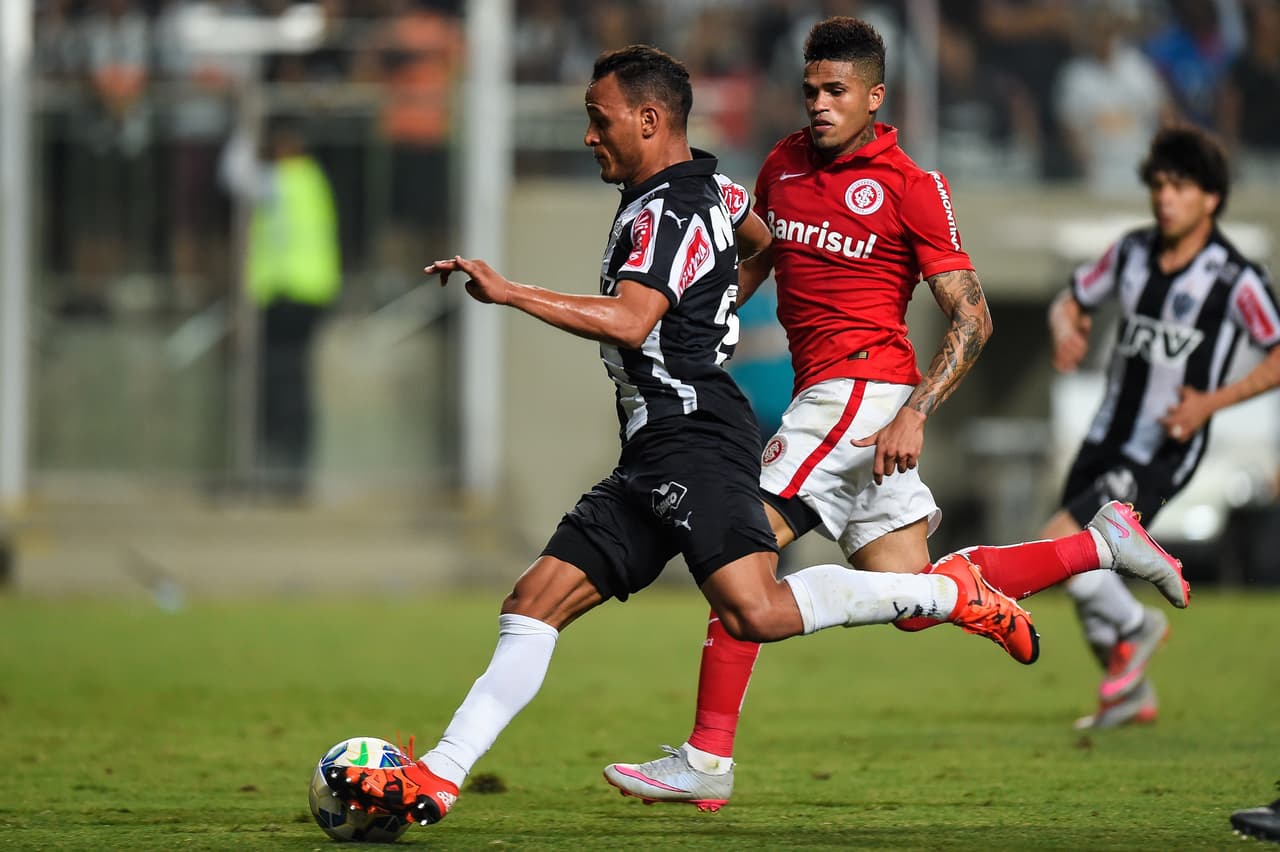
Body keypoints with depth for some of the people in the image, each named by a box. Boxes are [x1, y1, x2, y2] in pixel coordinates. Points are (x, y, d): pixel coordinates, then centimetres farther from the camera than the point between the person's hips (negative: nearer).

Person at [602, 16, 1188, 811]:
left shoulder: (913, 188, -8)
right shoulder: (785, 164, 12)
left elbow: (972, 317, -9)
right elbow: (752, 260, 30)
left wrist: (914, 415, -20)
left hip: (861, 391, -8)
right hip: (826, 396, 8)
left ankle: (707, 759, -9)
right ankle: (1100, 545, 18)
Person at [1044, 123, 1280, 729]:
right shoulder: (1133, 252, 1)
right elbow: (1072, 300, 14)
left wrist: (1213, 401, -19)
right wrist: (1066, 329, -9)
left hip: (1162, 456, -6)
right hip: (1107, 439, 6)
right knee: (1081, 578, 13)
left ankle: (1135, 627, 9)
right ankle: (1131, 695, 34)